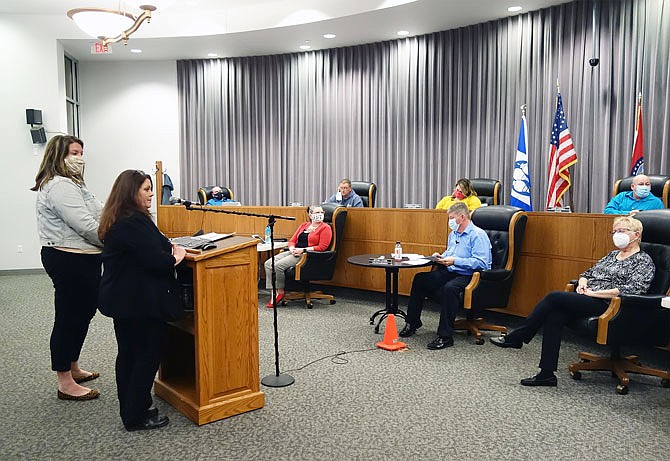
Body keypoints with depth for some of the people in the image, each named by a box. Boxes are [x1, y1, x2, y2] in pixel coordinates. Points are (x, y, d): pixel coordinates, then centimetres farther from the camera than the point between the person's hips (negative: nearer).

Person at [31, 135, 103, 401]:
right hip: (70, 261, -11)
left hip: (79, 260, 11)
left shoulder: (70, 183, 18)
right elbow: (85, 225, -24)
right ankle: (65, 384, 10)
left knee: (82, 313, 19)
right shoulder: (60, 186, -18)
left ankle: (73, 369, 35)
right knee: (69, 318, -2)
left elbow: (95, 215, 19)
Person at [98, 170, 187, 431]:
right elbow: (153, 259, -26)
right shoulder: (134, 222, -21)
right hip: (141, 301, -10)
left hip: (121, 299, 10)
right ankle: (136, 417, 10)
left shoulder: (116, 221, 13)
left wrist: (170, 249, -3)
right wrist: (175, 257, -7)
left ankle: (130, 409, 30)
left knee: (128, 353, 17)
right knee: (148, 355, 1)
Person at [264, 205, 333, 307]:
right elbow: (292, 240, 19)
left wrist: (303, 250, -15)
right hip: (294, 252, 7)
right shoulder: (304, 225, 20)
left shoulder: (325, 228, 0)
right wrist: (292, 249, -5)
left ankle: (280, 292, -8)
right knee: (268, 263, -12)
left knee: (279, 265, -25)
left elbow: (322, 247, -11)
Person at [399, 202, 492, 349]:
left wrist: (455, 261, -26)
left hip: (469, 276, -9)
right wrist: (441, 257, 9)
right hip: (450, 272, 9)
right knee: (420, 279, -1)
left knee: (449, 287, -38)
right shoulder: (453, 234, 17)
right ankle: (412, 323, 7)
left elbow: (481, 263, -23)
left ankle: (445, 336, -31)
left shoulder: (478, 235, -12)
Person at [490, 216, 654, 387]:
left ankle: (516, 337, -17)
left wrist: (594, 292, -14)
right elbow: (588, 272, 29)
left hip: (604, 305, -7)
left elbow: (632, 289, -13)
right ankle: (547, 374, -21)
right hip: (586, 299, 7)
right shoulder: (612, 255, 26)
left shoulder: (643, 261, 2)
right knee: (553, 317, -23)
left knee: (554, 297, -25)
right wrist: (582, 283, 4)